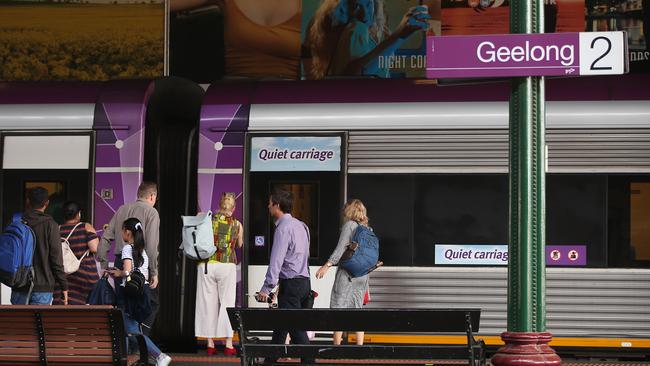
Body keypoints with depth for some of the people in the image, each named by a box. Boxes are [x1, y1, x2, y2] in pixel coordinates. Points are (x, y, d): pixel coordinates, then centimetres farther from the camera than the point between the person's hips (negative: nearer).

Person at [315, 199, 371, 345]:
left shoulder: (349, 225, -6)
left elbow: (341, 248, -15)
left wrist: (327, 265, -18)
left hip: (347, 272, -7)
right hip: (363, 274, 7)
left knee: (338, 307, -4)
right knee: (357, 309, 9)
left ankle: (336, 345, -8)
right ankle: (360, 346, 4)